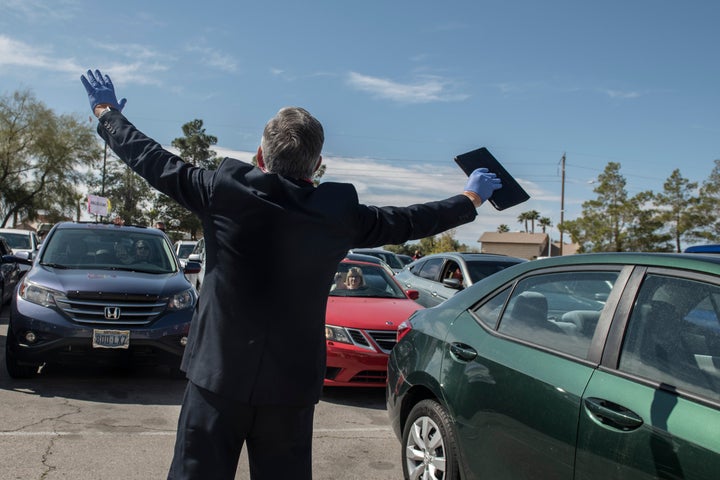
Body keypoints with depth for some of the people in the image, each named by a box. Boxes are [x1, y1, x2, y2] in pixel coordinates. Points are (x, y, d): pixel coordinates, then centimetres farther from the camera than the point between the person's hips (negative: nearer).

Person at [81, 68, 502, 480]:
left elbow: (149, 157, 5)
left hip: (218, 375, -1)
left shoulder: (223, 189, -8)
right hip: (292, 385, 2)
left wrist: (107, 112, 23)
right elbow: (409, 221, 10)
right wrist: (471, 200, 28)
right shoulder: (341, 213, -4)